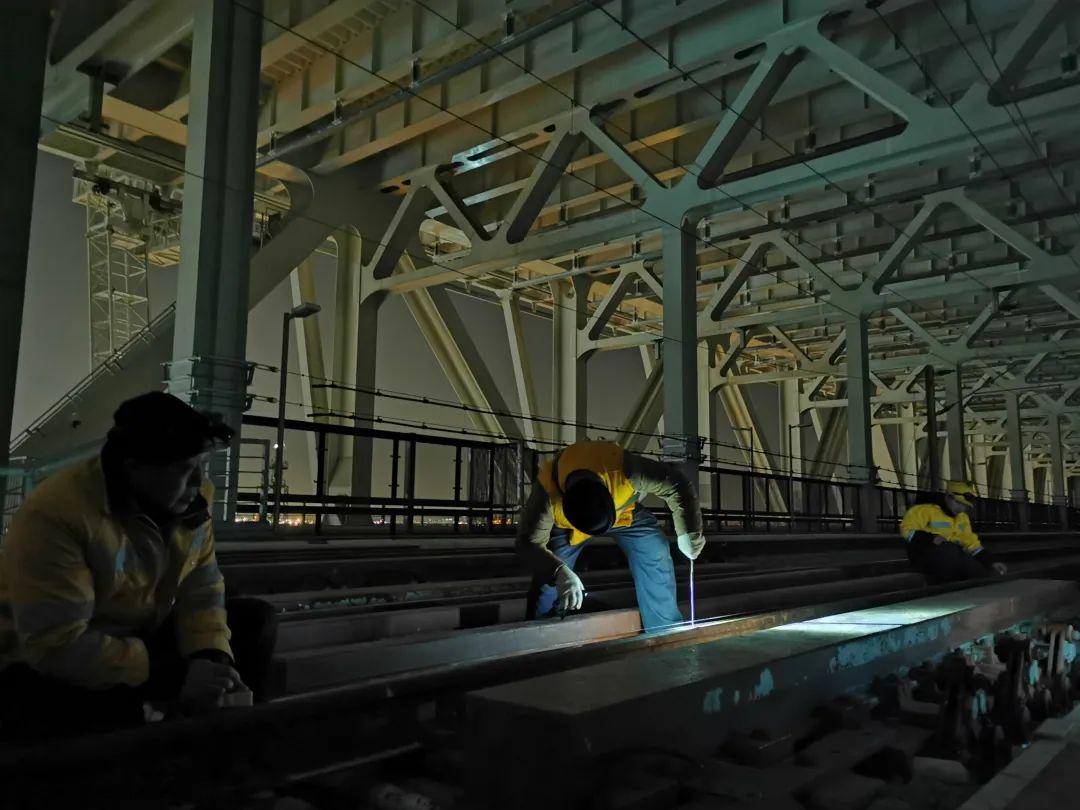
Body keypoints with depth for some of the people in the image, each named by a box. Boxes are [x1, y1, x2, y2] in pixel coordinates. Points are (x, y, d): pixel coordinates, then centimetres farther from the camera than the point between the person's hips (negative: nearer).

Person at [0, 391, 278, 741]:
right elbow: (57, 645, -31)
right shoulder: (55, 514, -28)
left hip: (138, 640, 7)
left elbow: (202, 592, -3)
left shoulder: (192, 499, -7)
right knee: (114, 714, -37)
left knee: (255, 620, 1)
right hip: (43, 668, -7)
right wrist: (175, 678, -32)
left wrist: (214, 659, -22)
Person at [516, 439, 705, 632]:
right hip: (568, 522, 0)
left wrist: (688, 533, -27)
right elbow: (529, 542, -32)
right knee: (548, 580, -13)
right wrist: (559, 572, -49)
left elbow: (675, 485, -27)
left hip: (627, 511, 1)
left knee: (656, 559, -12)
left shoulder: (624, 470, -43)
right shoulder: (547, 492, -41)